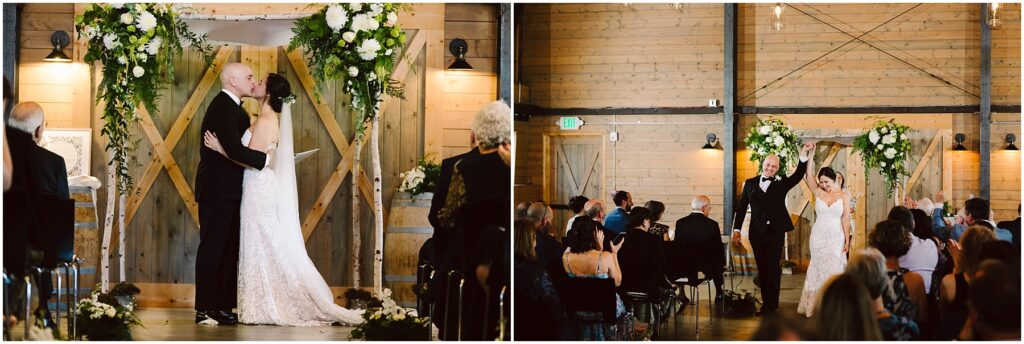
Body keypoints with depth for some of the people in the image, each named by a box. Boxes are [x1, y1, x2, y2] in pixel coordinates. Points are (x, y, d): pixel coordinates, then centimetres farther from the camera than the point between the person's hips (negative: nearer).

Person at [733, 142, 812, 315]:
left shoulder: (782, 183, 5)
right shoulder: (750, 183, 9)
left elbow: (798, 175, -10)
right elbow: (741, 207, 9)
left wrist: (804, 154, -22)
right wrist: (736, 229, 3)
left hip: (776, 231, -2)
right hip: (757, 232, 2)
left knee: (773, 267, -4)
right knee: (762, 268, 6)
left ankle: (771, 303, 1)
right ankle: (766, 302, 12)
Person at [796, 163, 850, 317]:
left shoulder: (843, 196, 0)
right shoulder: (818, 192, 1)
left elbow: (845, 219, -1)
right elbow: (808, 175, -10)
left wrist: (847, 240, -5)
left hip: (836, 237, -1)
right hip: (818, 236, 1)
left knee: (834, 269, -1)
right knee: (819, 269, 6)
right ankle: (817, 304, 13)